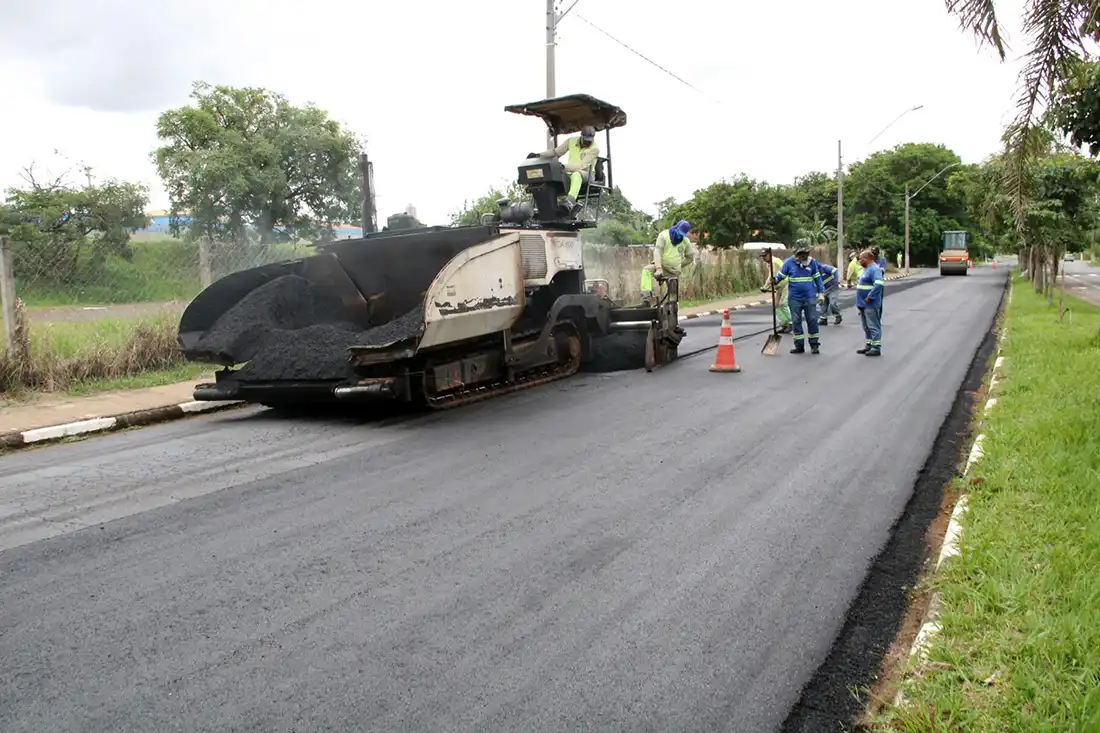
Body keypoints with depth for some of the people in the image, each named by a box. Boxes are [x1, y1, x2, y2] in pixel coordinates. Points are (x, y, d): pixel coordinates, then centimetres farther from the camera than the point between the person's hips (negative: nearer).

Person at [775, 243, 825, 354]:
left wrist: (821, 292, 6)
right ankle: (799, 346, 16)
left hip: (810, 298, 0)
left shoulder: (812, 262, -1)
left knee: (812, 320, 3)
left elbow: (817, 278, 7)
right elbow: (780, 275, -2)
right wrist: (774, 281, -23)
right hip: (794, 298, 0)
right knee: (796, 321, 6)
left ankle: (814, 345, 14)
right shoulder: (789, 262, -6)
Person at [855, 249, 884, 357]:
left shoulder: (874, 269, -16)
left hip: (870, 304, -10)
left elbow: (879, 284, -28)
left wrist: (869, 297, -25)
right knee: (866, 326, 17)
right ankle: (869, 345, 26)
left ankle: (876, 348, -2)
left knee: (873, 326, -5)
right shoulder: (867, 269, 15)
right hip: (863, 304, 10)